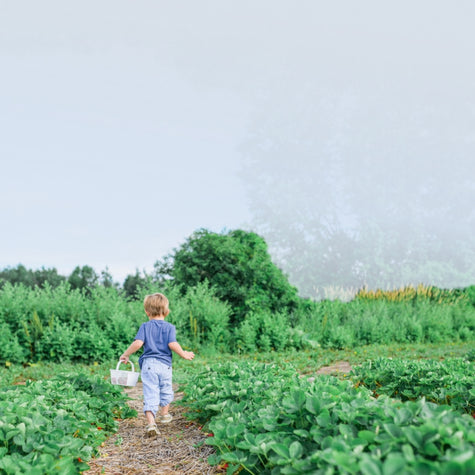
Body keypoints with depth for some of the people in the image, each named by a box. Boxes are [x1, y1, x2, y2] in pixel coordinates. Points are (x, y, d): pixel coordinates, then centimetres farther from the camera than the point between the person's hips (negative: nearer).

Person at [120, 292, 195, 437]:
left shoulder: (145, 326, 2)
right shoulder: (169, 327, 2)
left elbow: (138, 343, -9)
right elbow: (172, 344, -12)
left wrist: (125, 354, 4)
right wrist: (184, 354, 2)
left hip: (148, 364, -1)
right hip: (165, 364, 1)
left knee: (150, 394, -5)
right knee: (166, 390, 23)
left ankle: (151, 422, -20)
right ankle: (164, 415, 40)